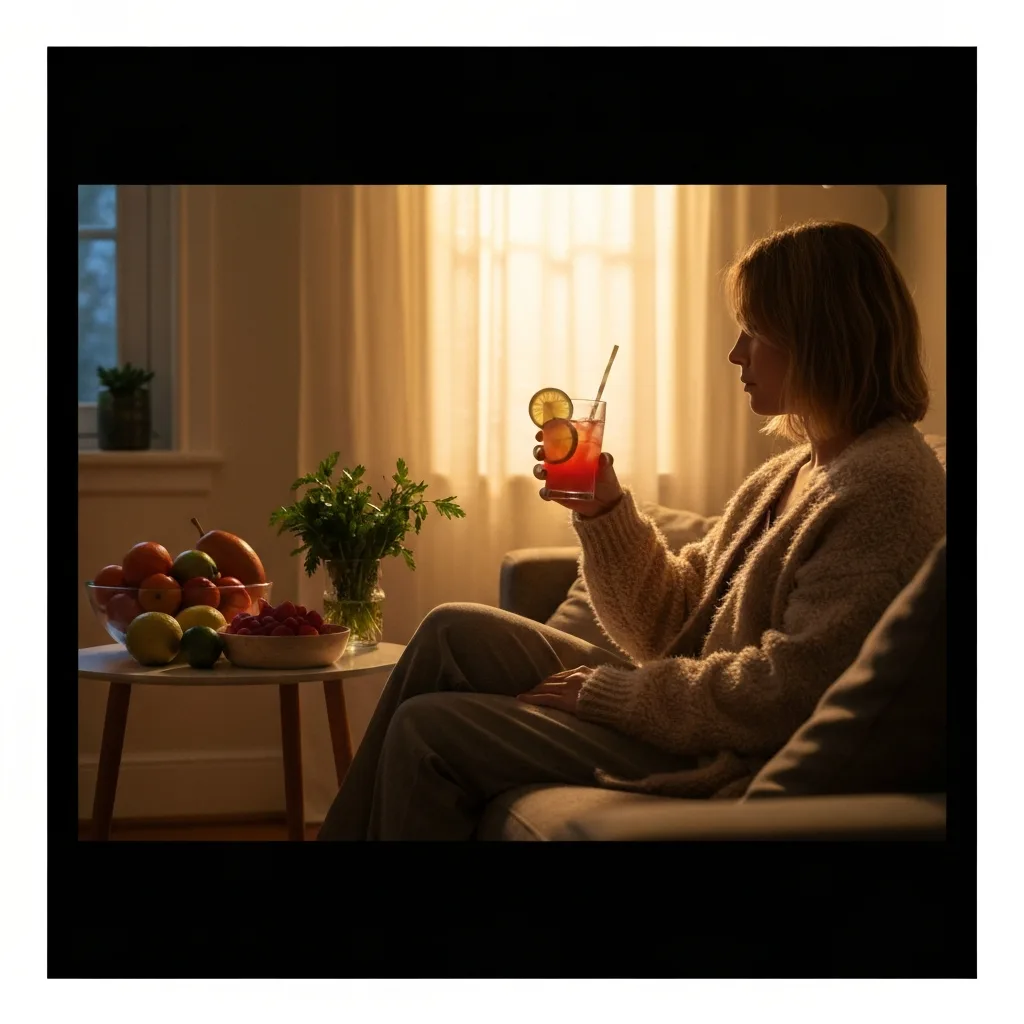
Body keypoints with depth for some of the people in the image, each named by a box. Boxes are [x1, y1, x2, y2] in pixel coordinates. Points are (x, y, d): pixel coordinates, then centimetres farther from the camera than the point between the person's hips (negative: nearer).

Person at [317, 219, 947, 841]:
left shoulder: (889, 484, -18)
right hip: (682, 716, 10)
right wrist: (603, 511, -3)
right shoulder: (794, 473, 13)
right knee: (451, 632, 10)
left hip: (728, 769, -10)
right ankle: (347, 833, 16)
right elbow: (671, 623, 12)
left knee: (425, 730, -7)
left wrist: (609, 689, -16)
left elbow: (787, 692, -25)